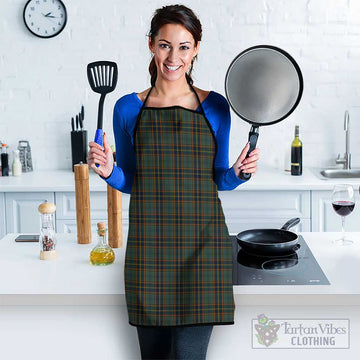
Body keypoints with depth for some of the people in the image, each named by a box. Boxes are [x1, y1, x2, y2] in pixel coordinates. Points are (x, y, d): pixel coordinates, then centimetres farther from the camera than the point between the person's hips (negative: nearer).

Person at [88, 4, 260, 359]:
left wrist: (237, 173, -9)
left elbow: (219, 180, 12)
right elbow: (129, 181, 12)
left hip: (202, 242, -1)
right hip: (149, 243, 1)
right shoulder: (129, 108, 5)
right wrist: (108, 171, -8)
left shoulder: (215, 106, 4)